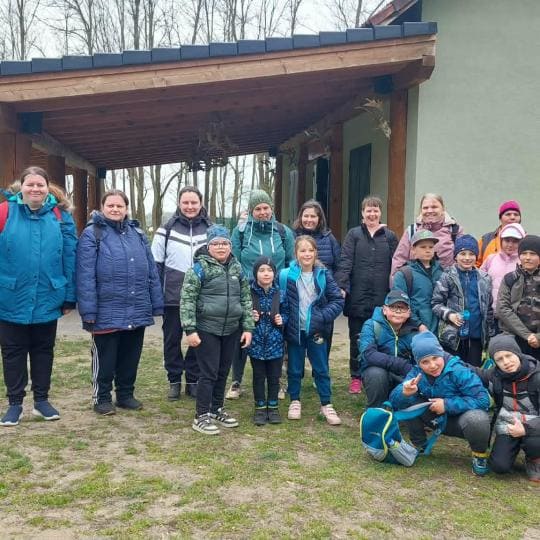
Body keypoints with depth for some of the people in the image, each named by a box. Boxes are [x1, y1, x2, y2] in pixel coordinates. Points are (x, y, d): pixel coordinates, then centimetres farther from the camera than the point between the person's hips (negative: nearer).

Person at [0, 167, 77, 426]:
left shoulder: (60, 216, -1)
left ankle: (41, 400, 29)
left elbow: (70, 259, 0)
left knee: (43, 351, 14)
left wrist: (69, 297, 0)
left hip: (48, 300, 1)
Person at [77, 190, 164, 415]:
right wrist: (88, 310, -18)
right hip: (107, 312, -5)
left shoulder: (137, 233, 11)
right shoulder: (92, 234, -5)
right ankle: (102, 398, 22)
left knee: (130, 357, 15)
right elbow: (85, 276, -12)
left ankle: (126, 394, 30)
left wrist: (156, 303, 6)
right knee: (105, 358, 8)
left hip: (137, 311, 5)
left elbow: (151, 271, 11)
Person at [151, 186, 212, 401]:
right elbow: (155, 264, 3)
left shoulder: (210, 230, 4)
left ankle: (193, 380, 22)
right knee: (172, 339, 8)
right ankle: (174, 380, 22)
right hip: (173, 296, -1)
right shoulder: (167, 229, 1)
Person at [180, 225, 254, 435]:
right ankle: (201, 416, 9)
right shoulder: (200, 268, -9)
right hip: (207, 330, -5)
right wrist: (190, 329, -16)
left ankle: (217, 410, 29)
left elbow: (246, 299, 12)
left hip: (231, 330, 5)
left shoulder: (237, 268, 8)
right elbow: (187, 300, -11)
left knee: (223, 373, 14)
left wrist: (248, 327, 6)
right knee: (209, 373, -2)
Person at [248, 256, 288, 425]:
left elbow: (286, 313, 10)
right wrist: (250, 318, -17)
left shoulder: (280, 294, -2)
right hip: (256, 343, -1)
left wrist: (282, 319, -10)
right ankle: (260, 407, 24)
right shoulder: (249, 293, -8)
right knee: (259, 376, 10)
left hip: (275, 343, 1)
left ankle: (273, 406, 26)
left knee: (274, 376, 11)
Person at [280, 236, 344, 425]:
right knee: (294, 369, 13)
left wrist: (323, 317, -14)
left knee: (321, 368, 9)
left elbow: (338, 300, -3)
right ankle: (295, 401, 30)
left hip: (316, 331, 1)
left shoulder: (323, 275, -5)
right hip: (295, 330, 0)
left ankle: (326, 404, 21)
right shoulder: (286, 276, -9)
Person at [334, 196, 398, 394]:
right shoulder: (354, 234, 5)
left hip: (381, 298, 1)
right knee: (357, 338, 8)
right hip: (358, 296, 0)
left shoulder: (390, 236, 7)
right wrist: (342, 286, -15)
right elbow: (345, 262, -3)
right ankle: (356, 377, 19)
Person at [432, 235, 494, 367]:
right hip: (453, 335, -3)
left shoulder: (484, 279, 8)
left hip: (477, 335, 4)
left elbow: (489, 307, 13)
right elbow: (436, 303, -4)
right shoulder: (447, 277, -4)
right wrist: (449, 314, -20)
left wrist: (491, 334, 12)